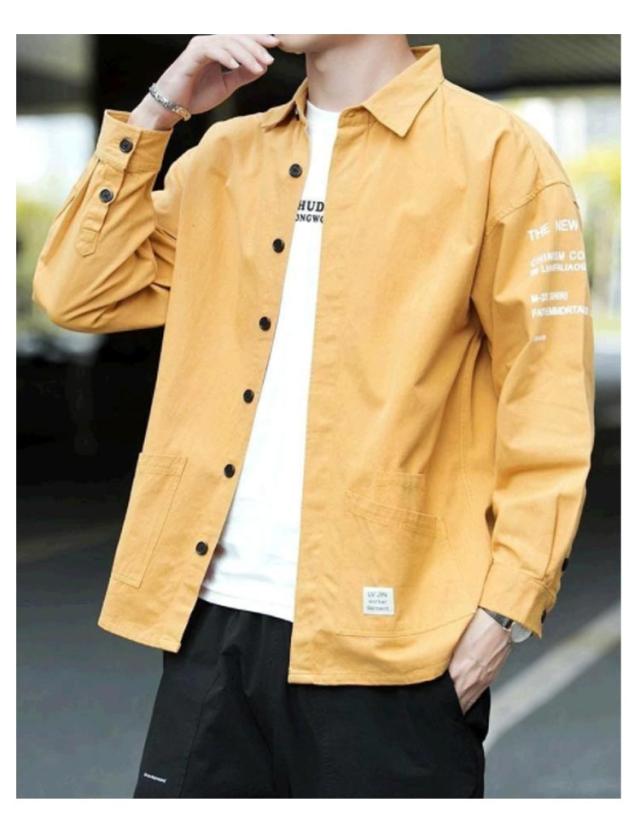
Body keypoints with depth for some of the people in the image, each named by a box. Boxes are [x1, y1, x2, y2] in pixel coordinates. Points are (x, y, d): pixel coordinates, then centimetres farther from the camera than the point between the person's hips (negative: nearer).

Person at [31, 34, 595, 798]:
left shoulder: (495, 151, -2)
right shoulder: (226, 154, 14)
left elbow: (546, 398, -5)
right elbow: (78, 294, 10)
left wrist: (506, 605, -12)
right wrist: (157, 111, 4)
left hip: (388, 632, -4)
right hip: (214, 617, 5)